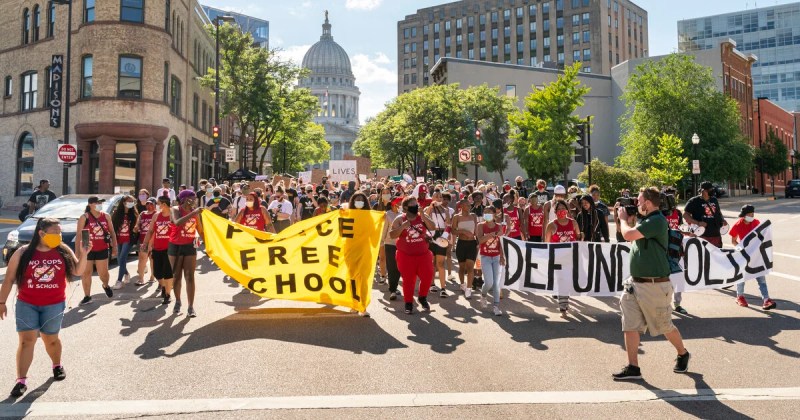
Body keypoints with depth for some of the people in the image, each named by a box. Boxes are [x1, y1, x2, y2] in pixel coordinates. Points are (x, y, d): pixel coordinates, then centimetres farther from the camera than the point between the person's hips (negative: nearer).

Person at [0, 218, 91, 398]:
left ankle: (57, 365, 38)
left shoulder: (63, 251, -3)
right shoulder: (23, 253, -6)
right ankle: (21, 380, 0)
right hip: (26, 304, -1)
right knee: (27, 340, -5)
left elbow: (78, 271, -5)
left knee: (50, 339, 12)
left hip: (54, 305, 1)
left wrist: (83, 254, -21)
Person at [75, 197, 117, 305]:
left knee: (103, 273, 5)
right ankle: (87, 296, 17)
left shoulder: (106, 216, 3)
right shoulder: (84, 217, -7)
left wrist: (114, 247, 6)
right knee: (86, 273, 5)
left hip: (102, 249, 2)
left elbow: (112, 232, 10)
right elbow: (78, 235, -8)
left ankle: (106, 286, 37)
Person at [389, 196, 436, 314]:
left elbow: (433, 227, -13)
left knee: (427, 276, -3)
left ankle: (423, 298, 21)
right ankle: (408, 303, 17)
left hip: (423, 253, 2)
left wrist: (422, 215, -19)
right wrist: (403, 227, -23)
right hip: (406, 255, -2)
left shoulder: (422, 217, 2)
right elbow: (392, 235, -10)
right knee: (408, 279, 2)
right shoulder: (400, 219, -4)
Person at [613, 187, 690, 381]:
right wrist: (630, 220, 11)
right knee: (630, 326, 3)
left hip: (654, 285, -8)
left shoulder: (656, 221, -18)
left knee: (665, 326, 11)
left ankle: (683, 354, 37)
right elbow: (632, 237, 25)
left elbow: (628, 235, -26)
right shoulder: (645, 220, 10)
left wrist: (624, 219, -7)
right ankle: (633, 368, 9)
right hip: (635, 283, 8)